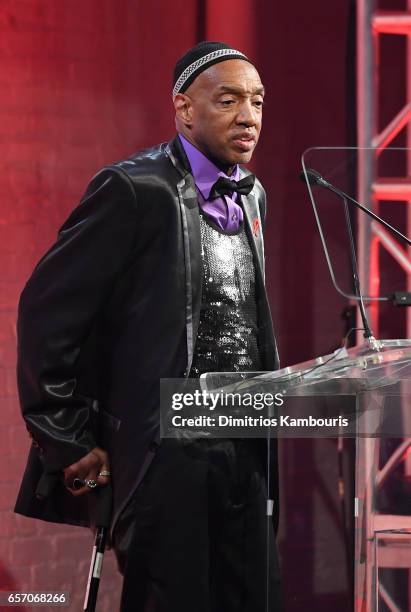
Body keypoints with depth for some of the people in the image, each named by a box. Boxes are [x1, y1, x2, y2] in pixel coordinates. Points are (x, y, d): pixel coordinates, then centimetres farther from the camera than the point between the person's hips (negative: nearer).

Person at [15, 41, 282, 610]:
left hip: (245, 454, 7)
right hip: (166, 453, -7)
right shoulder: (134, 190, -10)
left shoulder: (251, 196, 14)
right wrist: (68, 444, -9)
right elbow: (46, 312, -11)